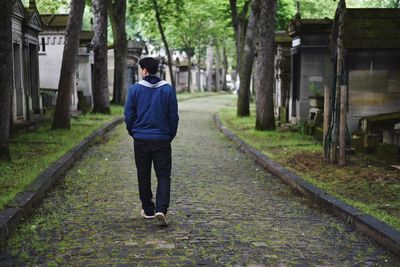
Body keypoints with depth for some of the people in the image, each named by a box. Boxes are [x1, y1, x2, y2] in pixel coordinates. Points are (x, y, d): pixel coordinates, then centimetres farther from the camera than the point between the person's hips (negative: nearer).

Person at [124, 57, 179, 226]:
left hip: (141, 140, 0)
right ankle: (161, 209, -13)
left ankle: (148, 210, 20)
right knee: (163, 176, 3)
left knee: (144, 176, 13)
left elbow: (129, 115, -1)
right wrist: (170, 135, 13)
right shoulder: (168, 89, -2)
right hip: (162, 140, 0)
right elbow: (173, 116, 0)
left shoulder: (135, 89, -4)